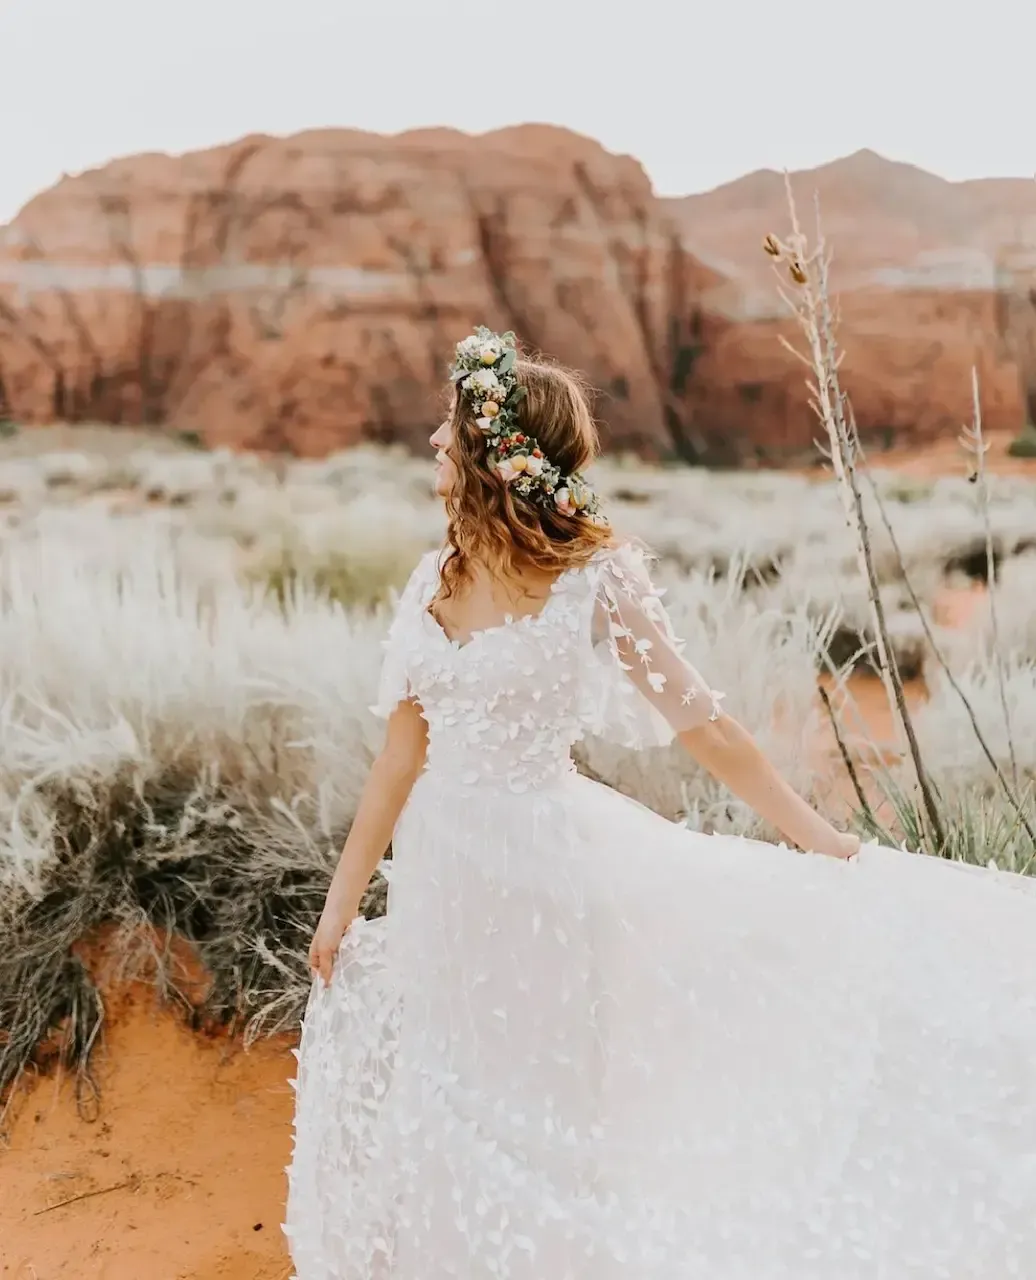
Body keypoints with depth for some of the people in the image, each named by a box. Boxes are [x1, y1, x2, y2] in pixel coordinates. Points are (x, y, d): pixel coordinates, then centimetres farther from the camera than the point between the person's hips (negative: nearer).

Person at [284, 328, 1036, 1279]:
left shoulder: (592, 579, -13)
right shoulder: (436, 582, 2)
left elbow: (698, 720, -8)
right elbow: (403, 753, 6)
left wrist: (816, 837, -4)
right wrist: (342, 902, 8)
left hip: (541, 868, -5)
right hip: (437, 876, 5)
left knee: (538, 1111, 11)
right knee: (440, 1107, 19)